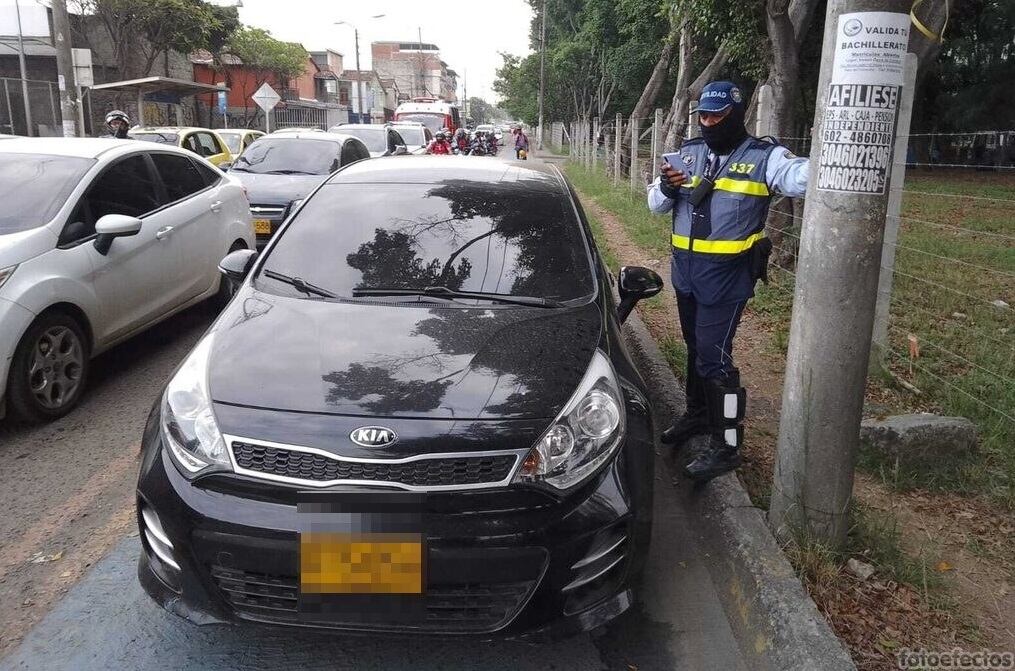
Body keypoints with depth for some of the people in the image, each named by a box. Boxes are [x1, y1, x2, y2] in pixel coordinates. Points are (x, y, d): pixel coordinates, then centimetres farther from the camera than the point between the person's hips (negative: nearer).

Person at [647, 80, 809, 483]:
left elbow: (802, 176, -26)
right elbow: (656, 205, 6)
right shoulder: (687, 154, 8)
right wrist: (667, 188, -16)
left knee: (714, 355, -8)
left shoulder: (763, 157, -8)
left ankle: (726, 446, 3)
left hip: (728, 275, -6)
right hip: (685, 270, 6)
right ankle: (698, 414, 39)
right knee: (695, 347, 20)